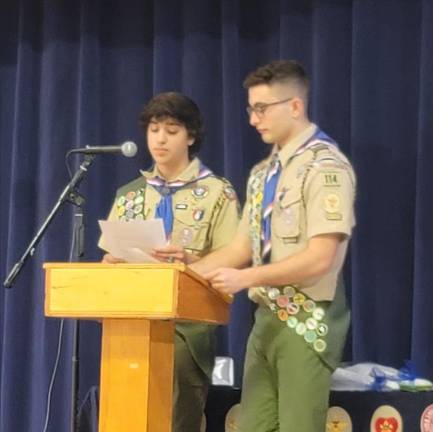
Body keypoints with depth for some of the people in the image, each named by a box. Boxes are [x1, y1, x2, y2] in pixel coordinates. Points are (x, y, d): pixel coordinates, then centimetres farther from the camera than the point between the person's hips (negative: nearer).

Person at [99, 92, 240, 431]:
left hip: (186, 326, -4)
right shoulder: (129, 195, 16)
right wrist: (114, 260, -7)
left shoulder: (218, 193, 1)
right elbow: (109, 260, 17)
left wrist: (188, 259, -23)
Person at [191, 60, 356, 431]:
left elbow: (320, 258, -19)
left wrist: (245, 278, -21)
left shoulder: (325, 165, -11)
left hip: (306, 321, -8)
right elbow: (243, 247, 17)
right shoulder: (263, 173, 15)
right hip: (267, 317, 8)